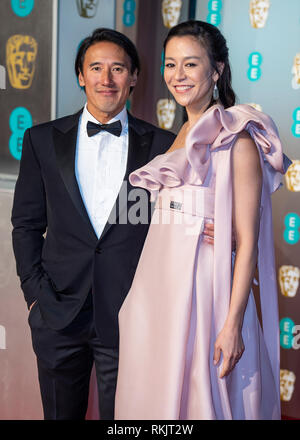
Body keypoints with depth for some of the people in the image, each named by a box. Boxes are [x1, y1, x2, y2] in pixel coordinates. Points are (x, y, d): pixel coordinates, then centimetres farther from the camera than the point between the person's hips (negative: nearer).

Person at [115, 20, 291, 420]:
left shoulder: (236, 138, -9)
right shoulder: (181, 137, 14)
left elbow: (247, 240, -14)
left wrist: (234, 322, -20)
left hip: (204, 289, -7)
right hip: (158, 289, 7)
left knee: (202, 398, 4)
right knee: (153, 393, 15)